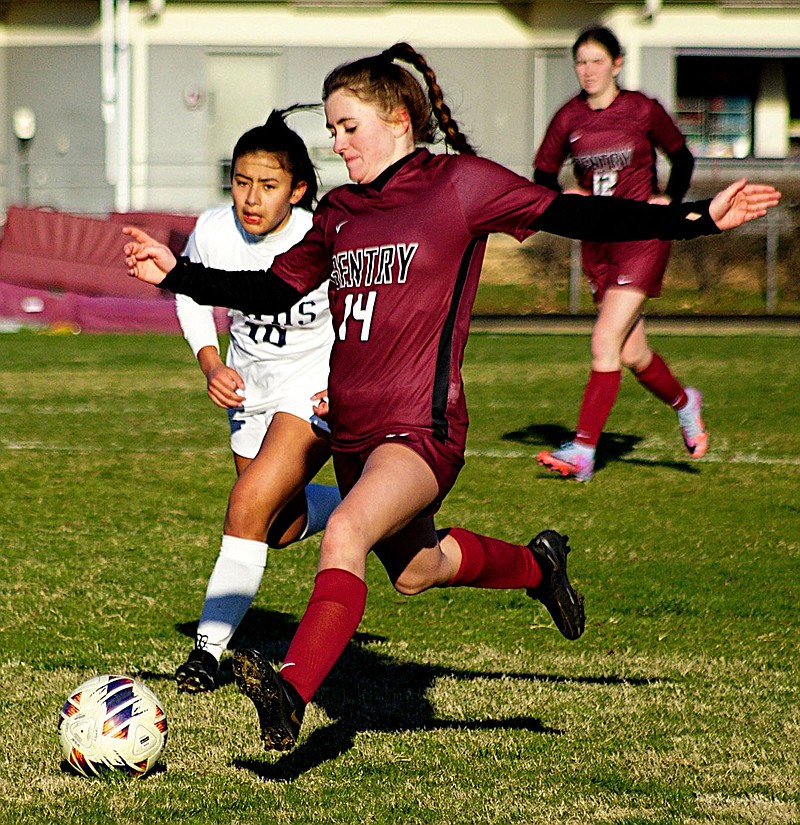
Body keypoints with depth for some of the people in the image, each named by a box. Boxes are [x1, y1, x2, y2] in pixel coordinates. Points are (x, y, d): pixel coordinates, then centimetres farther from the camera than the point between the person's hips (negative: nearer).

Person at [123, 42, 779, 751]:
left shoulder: (460, 183, -5)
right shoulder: (340, 210, 12)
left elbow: (571, 216, -7)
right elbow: (275, 290, 22)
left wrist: (699, 217, -14)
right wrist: (176, 274, 15)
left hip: (423, 426, -8)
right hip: (354, 429, 8)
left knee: (344, 532, -31)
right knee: (415, 570, 24)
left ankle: (291, 698, -40)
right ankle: (537, 565, 51)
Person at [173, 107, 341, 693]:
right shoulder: (214, 231, -17)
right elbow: (192, 293, 5)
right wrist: (211, 363, -10)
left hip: (319, 386, -6)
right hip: (250, 385, 6)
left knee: (250, 506, -21)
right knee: (282, 528, 18)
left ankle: (209, 648, -12)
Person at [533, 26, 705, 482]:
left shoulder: (643, 110, -5)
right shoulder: (568, 118, 2)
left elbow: (682, 158, 8)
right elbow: (543, 175, 8)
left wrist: (670, 200, -7)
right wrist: (564, 197, -12)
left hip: (643, 238, -4)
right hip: (598, 244, 4)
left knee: (605, 342, -15)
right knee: (633, 354, 9)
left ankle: (583, 449, -15)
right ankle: (683, 402, 40)